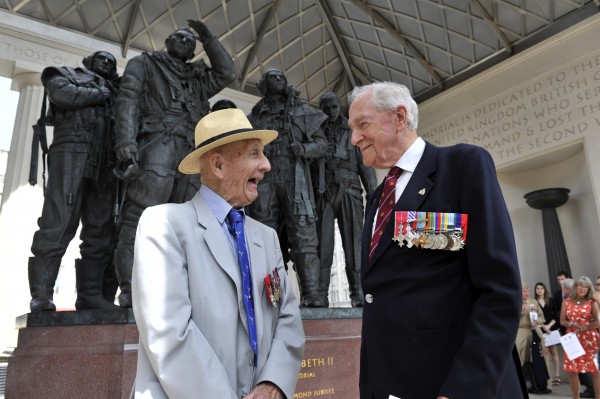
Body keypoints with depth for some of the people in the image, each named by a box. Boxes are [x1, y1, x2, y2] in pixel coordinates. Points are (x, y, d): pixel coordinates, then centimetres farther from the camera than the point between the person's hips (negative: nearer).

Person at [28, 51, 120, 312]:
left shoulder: (113, 89, 34)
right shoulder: (67, 74, 21)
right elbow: (62, 94, -1)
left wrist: (117, 90, 11)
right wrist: (101, 95, 6)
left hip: (105, 161, 5)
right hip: (73, 149, -5)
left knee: (100, 230, -4)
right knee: (58, 223, -14)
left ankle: (90, 293, -3)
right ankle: (41, 294, -14)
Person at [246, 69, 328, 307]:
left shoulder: (303, 111, 19)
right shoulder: (255, 116, 22)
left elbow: (322, 143, 13)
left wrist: (304, 149, -7)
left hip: (295, 181, -1)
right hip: (264, 181, 2)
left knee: (303, 238, -10)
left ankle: (311, 294, -12)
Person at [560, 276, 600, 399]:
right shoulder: (567, 302, 10)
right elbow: (562, 321, 7)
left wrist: (583, 327, -13)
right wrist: (574, 324, -10)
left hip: (589, 339, -2)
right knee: (571, 370, 2)